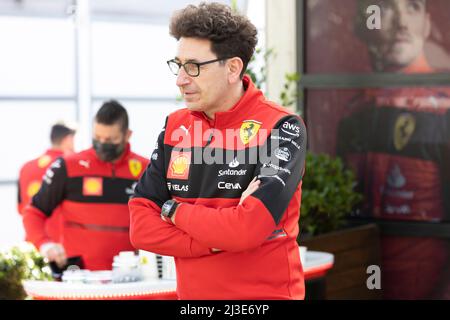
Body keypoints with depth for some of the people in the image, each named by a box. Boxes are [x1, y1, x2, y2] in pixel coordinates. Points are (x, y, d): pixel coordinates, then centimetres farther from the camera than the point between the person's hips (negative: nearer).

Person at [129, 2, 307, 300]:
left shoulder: (281, 128, -15)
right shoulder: (175, 127, 2)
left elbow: (247, 229, -26)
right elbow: (141, 227, -3)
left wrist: (173, 210, -11)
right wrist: (220, 238, -17)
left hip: (264, 292, -5)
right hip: (192, 292, 5)